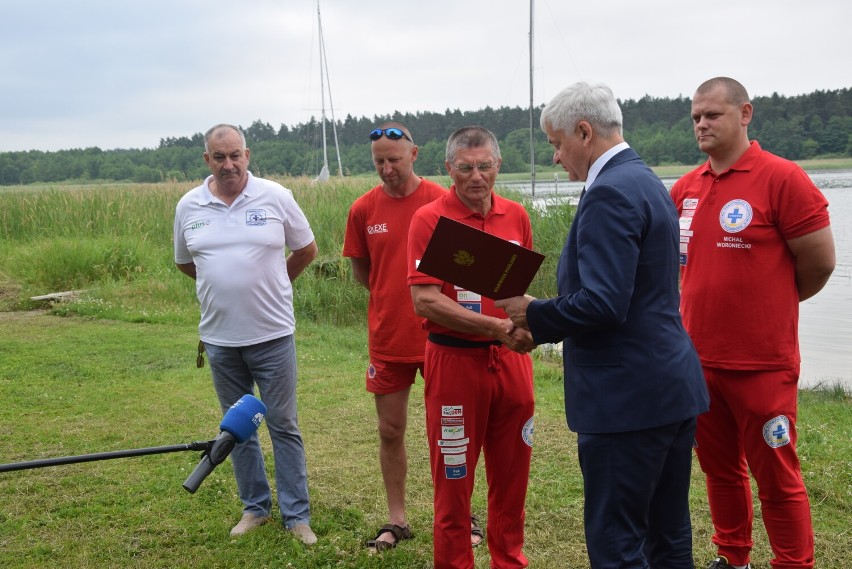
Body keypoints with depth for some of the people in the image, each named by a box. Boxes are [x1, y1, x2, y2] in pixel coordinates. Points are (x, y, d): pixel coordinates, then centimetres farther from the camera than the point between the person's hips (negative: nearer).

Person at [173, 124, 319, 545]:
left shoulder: (275, 197, -6)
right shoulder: (189, 206, 1)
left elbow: (306, 250, 6)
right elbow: (185, 262, 16)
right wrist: (221, 286, 11)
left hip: (272, 335, -3)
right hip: (219, 337, 3)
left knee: (283, 426, 4)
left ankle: (296, 515, 14)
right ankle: (255, 507, 29)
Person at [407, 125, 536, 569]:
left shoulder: (516, 216, 6)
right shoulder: (429, 219, -9)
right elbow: (425, 300, -16)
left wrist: (524, 324, -2)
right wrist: (495, 326, -22)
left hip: (511, 360, 5)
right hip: (454, 361, -4)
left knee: (512, 474, 14)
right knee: (454, 478, 7)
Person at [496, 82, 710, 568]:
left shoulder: (609, 194, -17)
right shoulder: (648, 182, 15)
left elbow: (602, 305, -25)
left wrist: (533, 314, -9)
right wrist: (545, 322, 14)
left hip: (626, 397, -10)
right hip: (672, 387, 10)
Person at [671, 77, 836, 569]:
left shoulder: (782, 178, -10)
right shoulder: (685, 188, 7)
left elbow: (820, 262, -7)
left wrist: (771, 306, 6)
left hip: (762, 363, -6)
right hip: (699, 358, 6)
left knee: (777, 477, 3)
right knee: (720, 470, 18)